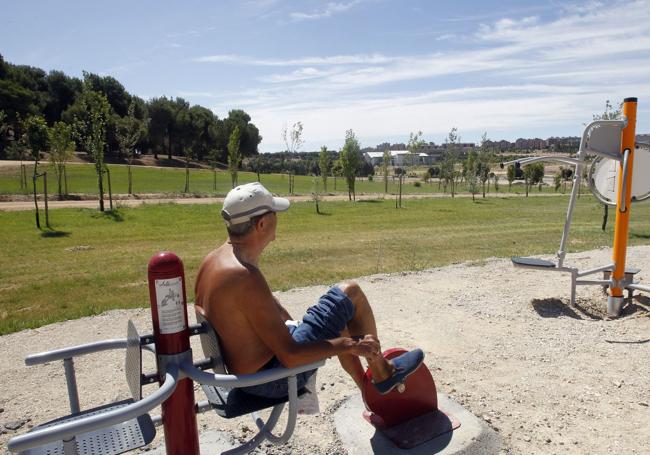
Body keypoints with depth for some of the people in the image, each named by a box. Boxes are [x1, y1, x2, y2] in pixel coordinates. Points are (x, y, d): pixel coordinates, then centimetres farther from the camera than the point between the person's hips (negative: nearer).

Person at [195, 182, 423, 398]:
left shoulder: (212, 260, -1)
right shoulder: (246, 278, -30)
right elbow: (290, 356, -29)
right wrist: (351, 345, -18)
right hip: (272, 379, -9)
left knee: (339, 321, 23)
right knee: (351, 293, -5)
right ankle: (383, 374, 16)